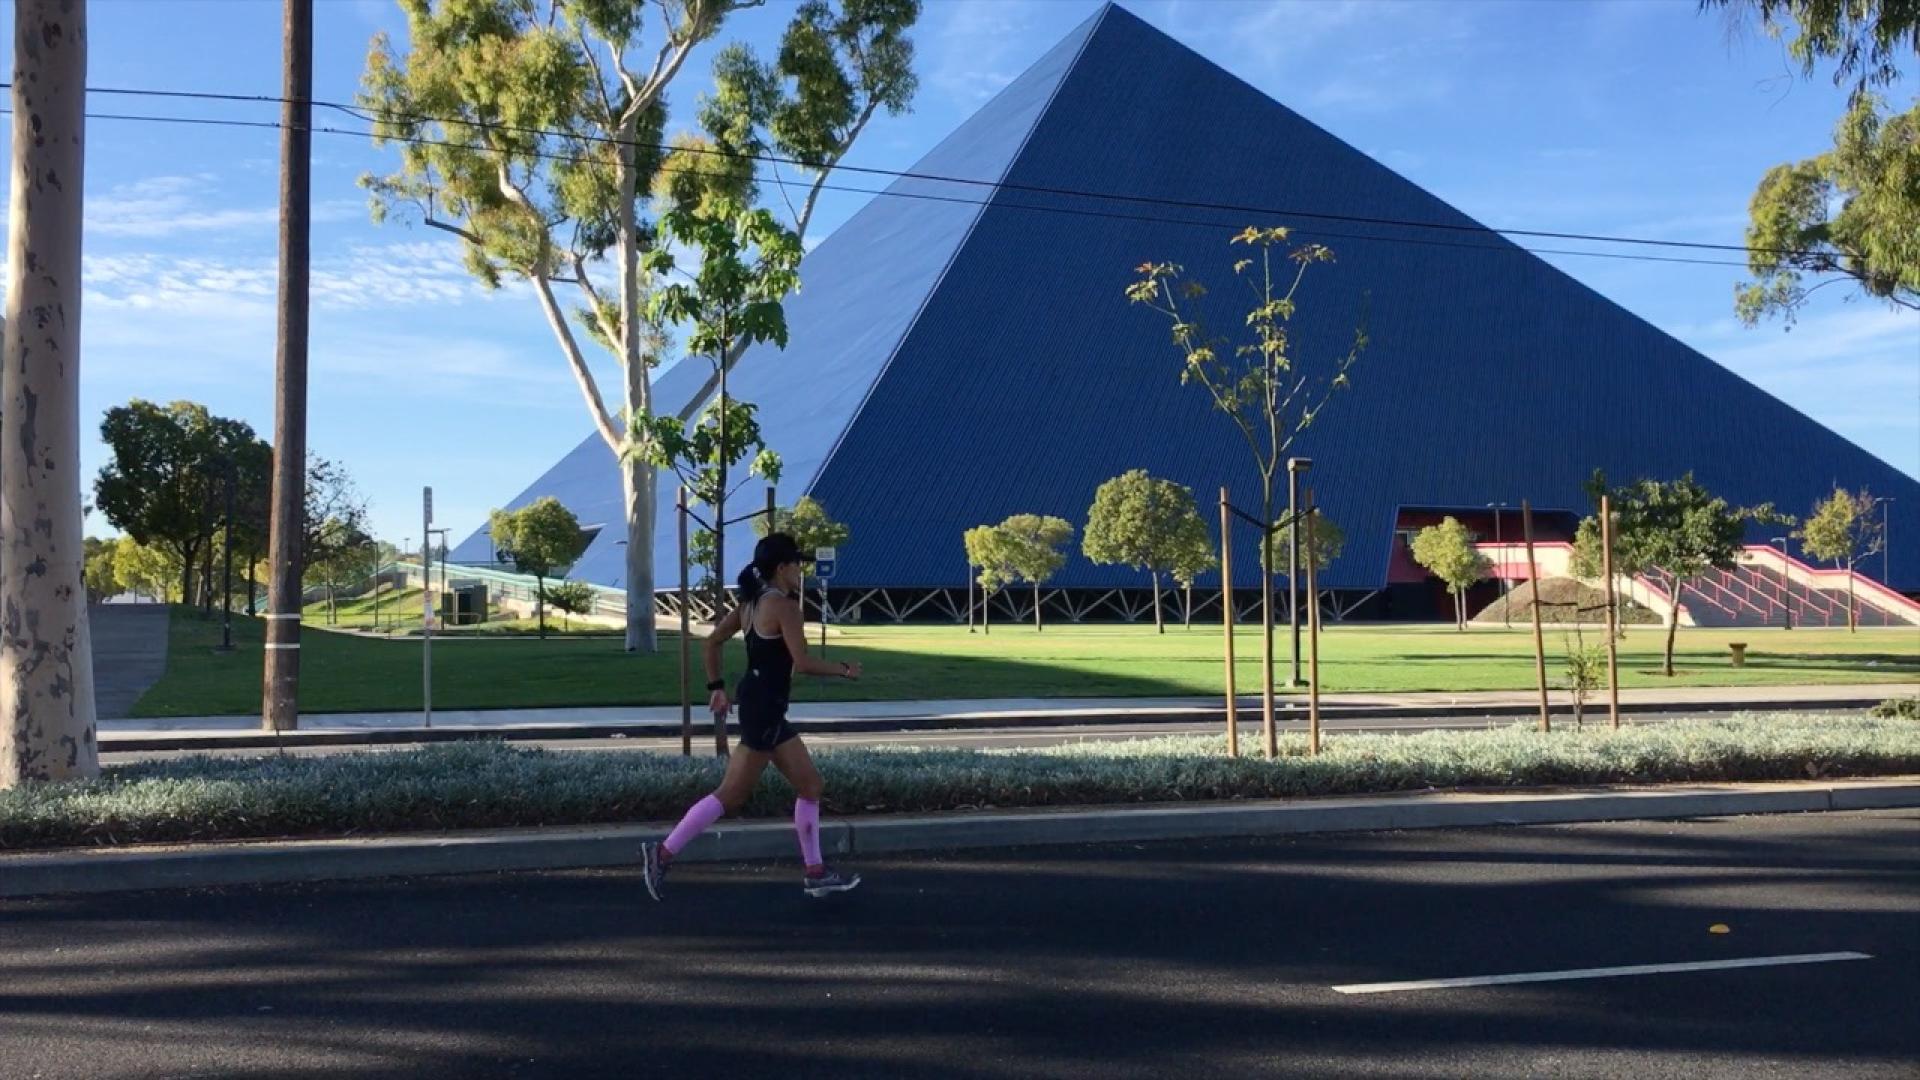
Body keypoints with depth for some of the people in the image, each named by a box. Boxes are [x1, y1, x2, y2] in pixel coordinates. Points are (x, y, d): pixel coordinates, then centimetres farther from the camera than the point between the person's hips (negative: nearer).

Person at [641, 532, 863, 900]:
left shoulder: (752, 602, 12)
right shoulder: (784, 606, -15)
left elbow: (713, 641, 15)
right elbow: (803, 663, -20)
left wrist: (716, 687, 18)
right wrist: (844, 671, -7)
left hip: (763, 707, 10)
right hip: (764, 708, -10)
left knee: (811, 786, 14)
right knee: (731, 796, -6)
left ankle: (815, 873, 19)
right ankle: (663, 853, -2)